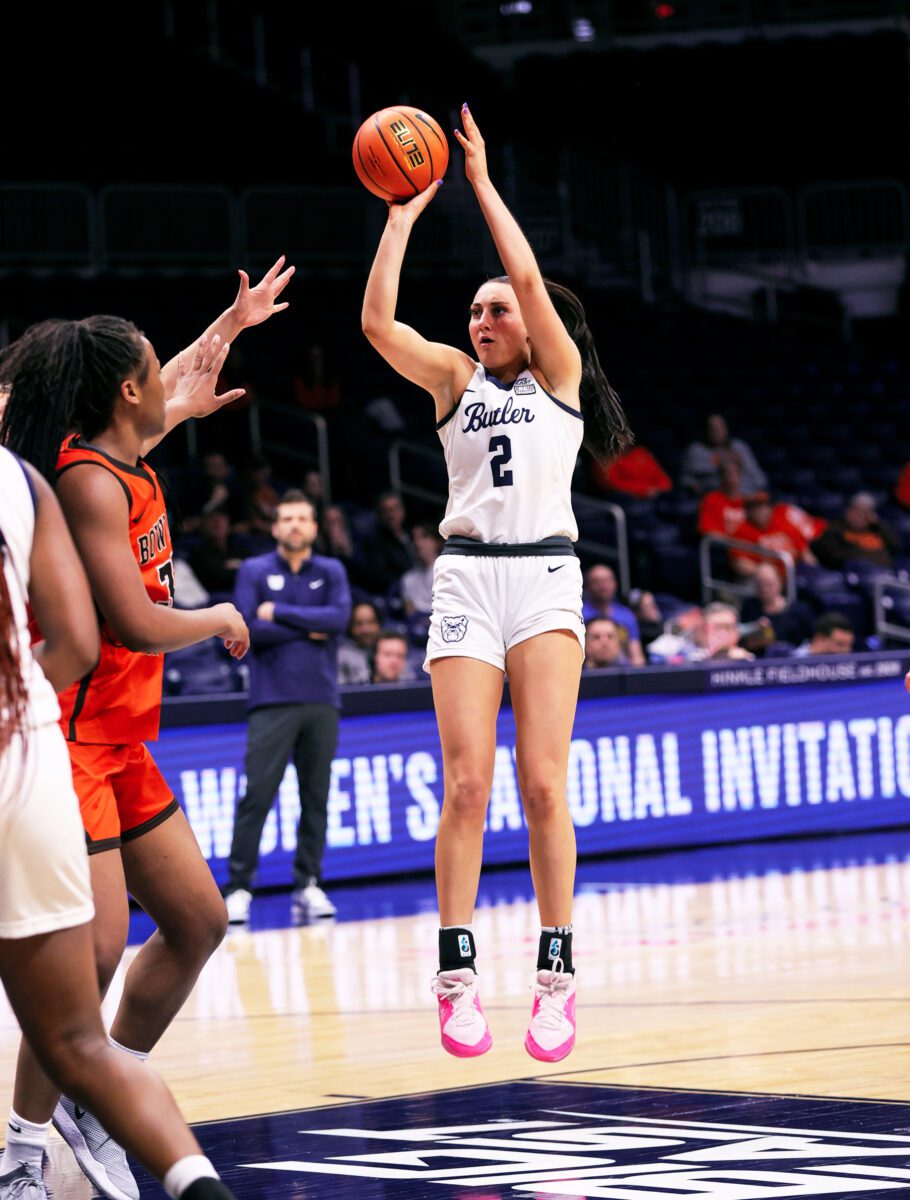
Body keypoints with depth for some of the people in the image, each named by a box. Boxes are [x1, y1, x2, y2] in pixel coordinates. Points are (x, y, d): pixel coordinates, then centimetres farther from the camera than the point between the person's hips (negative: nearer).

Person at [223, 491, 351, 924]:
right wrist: (307, 631, -6)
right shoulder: (254, 571, 5)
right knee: (257, 795, -8)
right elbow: (246, 629, -8)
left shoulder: (331, 572, 11)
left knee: (316, 796, 4)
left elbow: (339, 617, -8)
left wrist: (279, 613, -9)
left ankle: (308, 884, 11)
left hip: (321, 701, 2)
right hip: (272, 701, -2)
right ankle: (238, 887, -5)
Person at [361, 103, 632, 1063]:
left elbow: (528, 275, -7)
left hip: (545, 577, -2)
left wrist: (482, 180, 0)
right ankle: (457, 972, -5)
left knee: (543, 783, -9)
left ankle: (555, 972, -7)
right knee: (466, 783, -7)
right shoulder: (454, 378, 14)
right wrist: (404, 214, 1)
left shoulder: (558, 375, 7)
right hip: (466, 578, 2)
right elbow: (377, 321, 0)